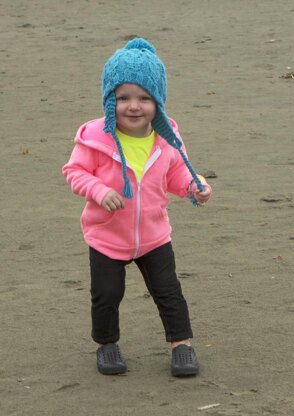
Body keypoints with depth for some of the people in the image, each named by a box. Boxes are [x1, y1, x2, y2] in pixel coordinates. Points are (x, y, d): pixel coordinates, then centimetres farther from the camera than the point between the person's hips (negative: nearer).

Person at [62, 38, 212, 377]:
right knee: (106, 294, 8)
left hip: (153, 235, 2)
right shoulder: (96, 137, -20)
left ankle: (181, 342, 22)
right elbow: (75, 171, -12)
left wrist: (195, 186, -14)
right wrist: (99, 191, -28)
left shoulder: (167, 138, -9)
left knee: (168, 291, 7)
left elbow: (176, 174, 5)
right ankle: (106, 343, 30)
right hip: (106, 237, -2)